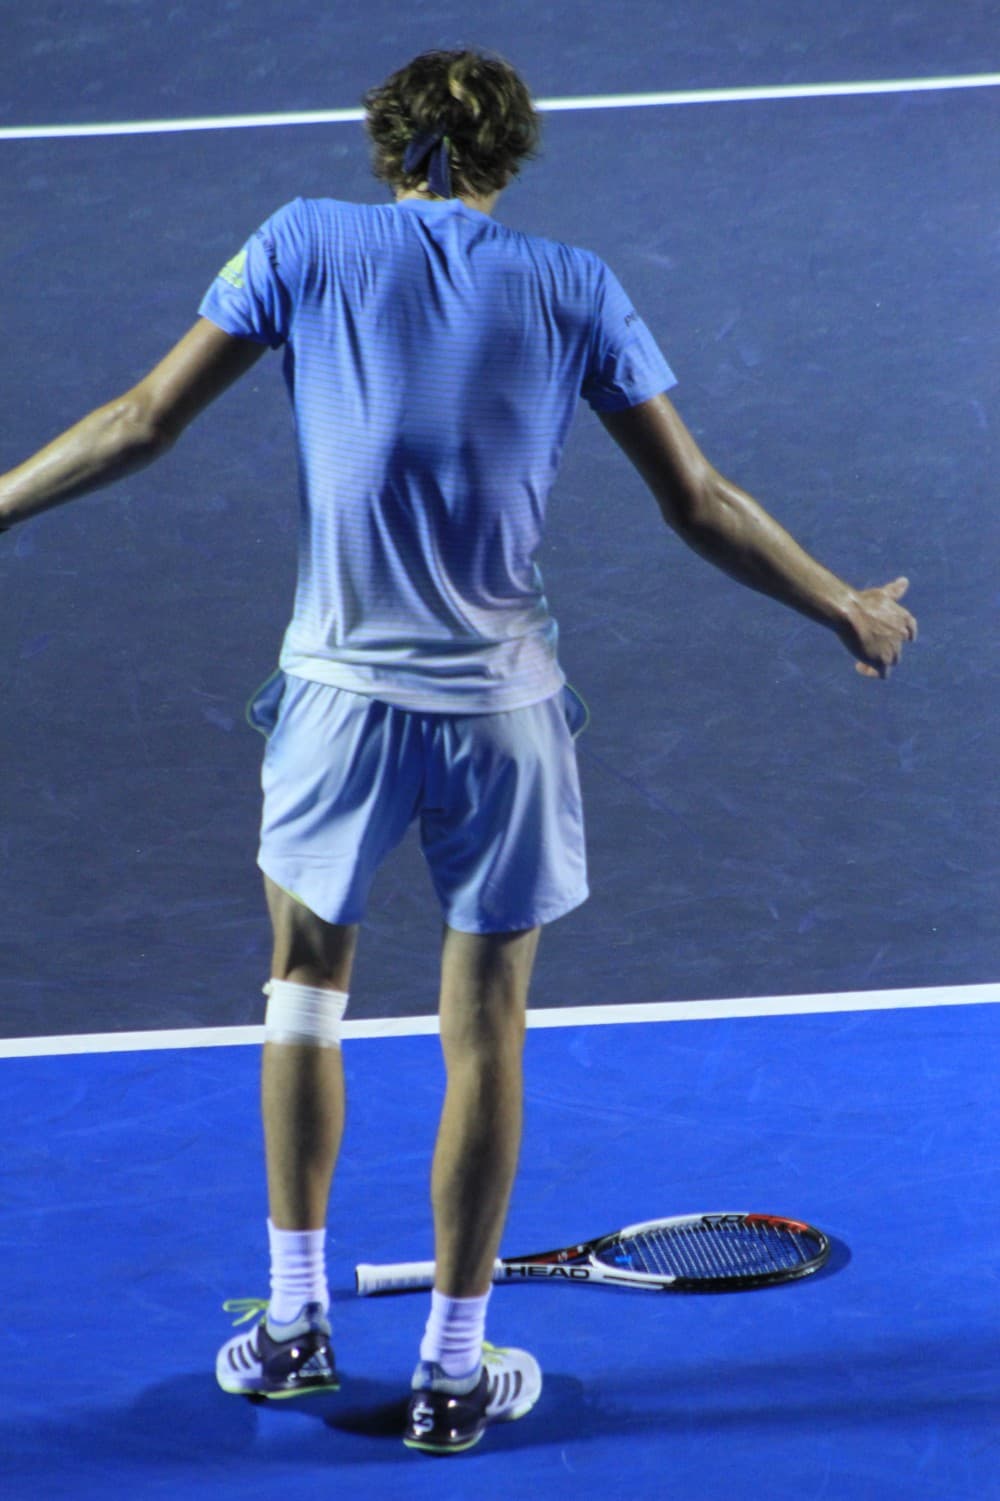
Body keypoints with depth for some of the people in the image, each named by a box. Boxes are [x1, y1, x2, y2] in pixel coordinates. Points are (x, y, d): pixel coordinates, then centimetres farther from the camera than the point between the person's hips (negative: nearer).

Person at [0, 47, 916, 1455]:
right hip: (504, 711, 0)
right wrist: (850, 611, 16)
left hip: (341, 692, 0)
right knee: (484, 1035, 12)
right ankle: (454, 1369, 21)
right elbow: (698, 503, 4)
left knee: (305, 984, 22)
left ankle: (295, 1320, 27)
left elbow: (143, 423, 0)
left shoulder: (307, 242, 1)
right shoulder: (573, 285, 1)